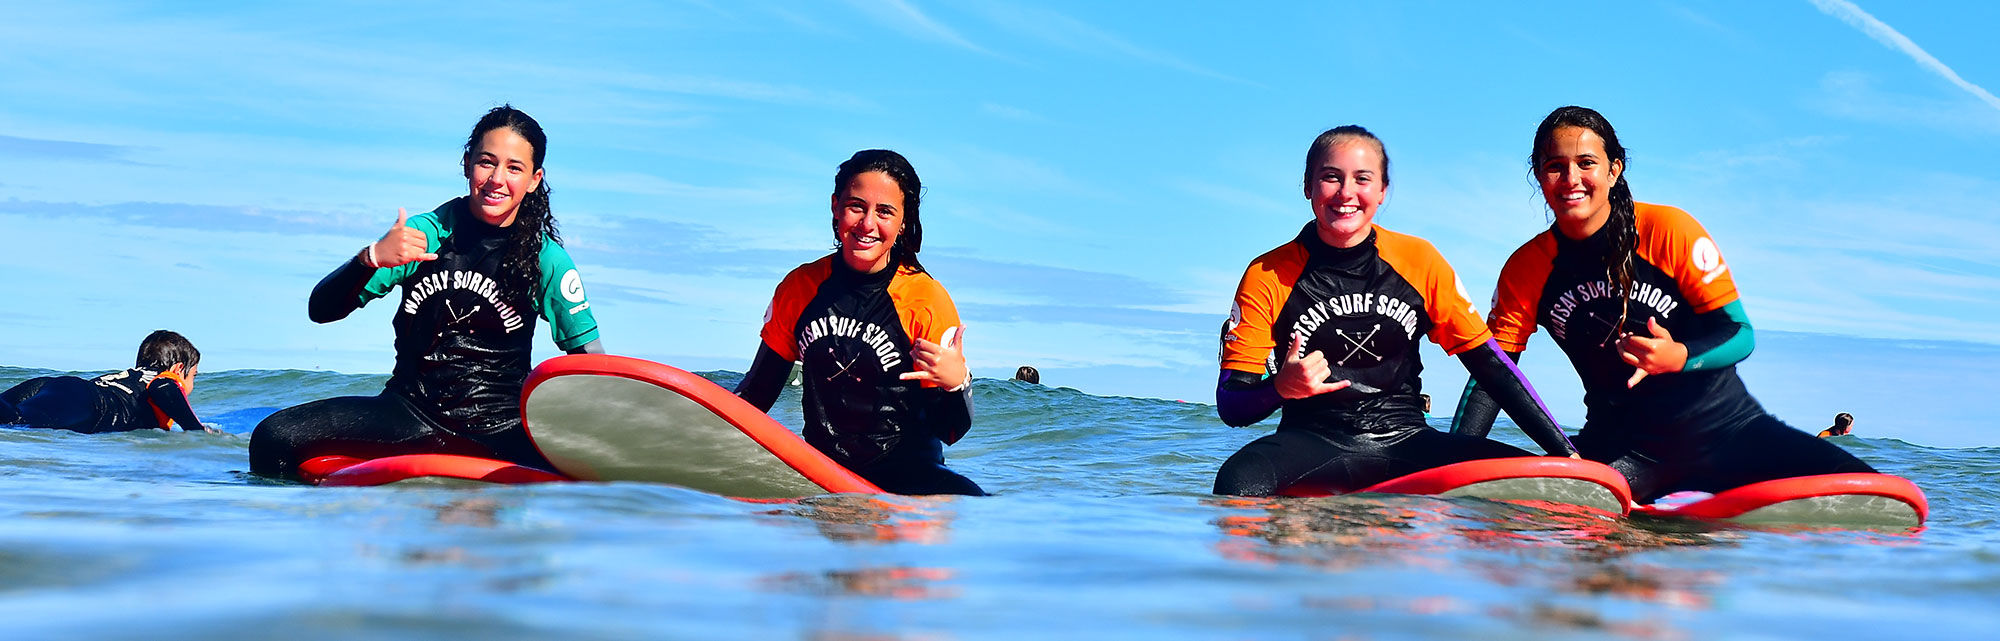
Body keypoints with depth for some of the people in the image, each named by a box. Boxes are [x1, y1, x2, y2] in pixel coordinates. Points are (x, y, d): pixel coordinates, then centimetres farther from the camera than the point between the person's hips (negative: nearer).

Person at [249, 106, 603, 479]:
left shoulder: (547, 259, 0)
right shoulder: (425, 233, 0)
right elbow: (321, 310, -2)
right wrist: (372, 258, -22)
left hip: (500, 430, -1)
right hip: (411, 413, 1)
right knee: (274, 439, -19)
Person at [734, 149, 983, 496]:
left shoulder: (927, 298, -8)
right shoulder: (800, 286, 2)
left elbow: (949, 431, -8)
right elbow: (759, 389, 12)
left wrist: (957, 384, -28)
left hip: (906, 471, -4)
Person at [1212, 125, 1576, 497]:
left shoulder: (1419, 261, 5)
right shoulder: (1267, 276, -2)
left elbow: (1489, 364, 7)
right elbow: (1231, 405, -4)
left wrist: (1566, 453, 0)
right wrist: (1280, 388, -27)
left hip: (1405, 443, 3)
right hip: (1315, 446, -3)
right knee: (1238, 483, -38)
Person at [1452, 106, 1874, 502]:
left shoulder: (1668, 230, -9)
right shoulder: (1526, 270, -2)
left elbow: (1740, 334, -8)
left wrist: (1678, 357, -30)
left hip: (1726, 427, -2)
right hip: (1621, 444, 2)